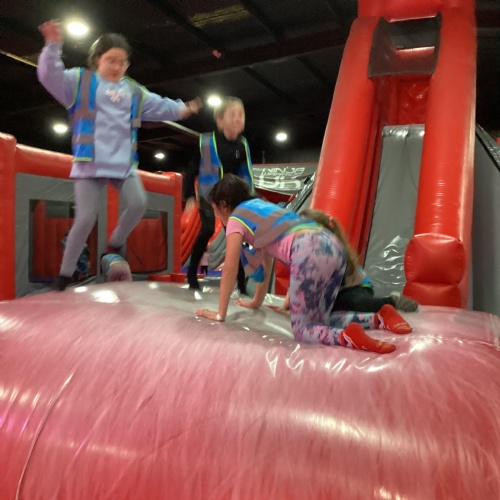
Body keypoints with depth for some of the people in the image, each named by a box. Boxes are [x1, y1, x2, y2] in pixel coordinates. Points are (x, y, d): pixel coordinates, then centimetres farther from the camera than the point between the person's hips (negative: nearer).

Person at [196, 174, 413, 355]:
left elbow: (230, 269, 9)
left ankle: (346, 337, -24)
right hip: (333, 246, 8)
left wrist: (220, 313, 18)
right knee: (318, 319, 19)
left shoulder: (236, 218, 12)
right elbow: (266, 261, 38)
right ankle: (380, 317, 7)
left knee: (302, 329, 2)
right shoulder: (259, 208, 34)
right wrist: (256, 302, 45)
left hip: (311, 252, -8)